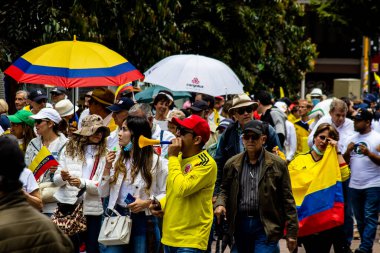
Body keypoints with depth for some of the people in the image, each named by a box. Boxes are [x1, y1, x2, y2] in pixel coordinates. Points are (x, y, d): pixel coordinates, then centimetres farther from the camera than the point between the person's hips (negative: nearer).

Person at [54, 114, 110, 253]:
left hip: (92, 208, -1)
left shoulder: (104, 154, 1)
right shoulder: (69, 150, 6)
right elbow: (56, 180, 5)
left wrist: (83, 183, -21)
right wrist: (63, 178, -18)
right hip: (69, 205, 1)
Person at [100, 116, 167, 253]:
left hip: (143, 221, -3)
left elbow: (164, 194, -3)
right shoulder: (117, 158, 6)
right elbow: (104, 193, 6)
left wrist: (147, 203, -19)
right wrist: (107, 168, -5)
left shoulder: (155, 161, -5)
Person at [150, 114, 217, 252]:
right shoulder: (179, 158, 11)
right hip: (169, 236, 8)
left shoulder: (206, 163, -14)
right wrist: (161, 204, 4)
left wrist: (173, 157, -16)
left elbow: (181, 189, -26)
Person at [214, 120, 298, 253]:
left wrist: (292, 232, -3)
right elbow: (225, 190, 19)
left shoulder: (278, 164, -1)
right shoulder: (232, 164, 9)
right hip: (240, 225, 4)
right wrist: (220, 204, -4)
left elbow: (287, 200, 0)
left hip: (266, 227, -4)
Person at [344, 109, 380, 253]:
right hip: (354, 185, 6)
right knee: (360, 218, 10)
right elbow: (345, 161, 13)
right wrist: (348, 151, -6)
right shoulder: (353, 138, 11)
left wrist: (368, 153, -23)